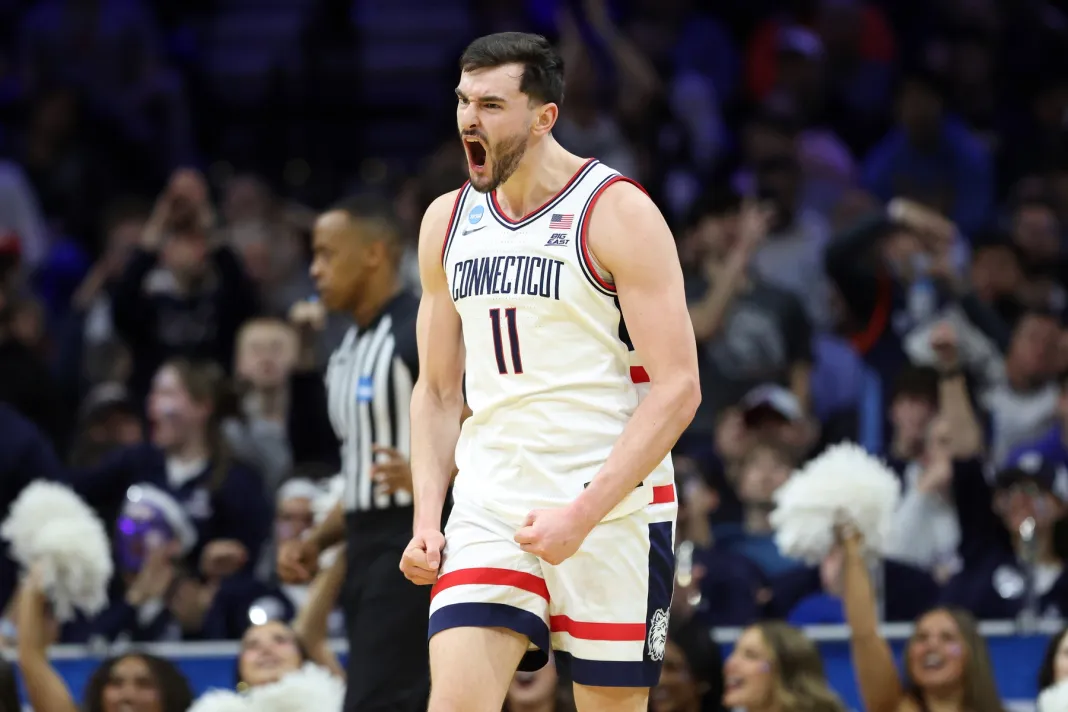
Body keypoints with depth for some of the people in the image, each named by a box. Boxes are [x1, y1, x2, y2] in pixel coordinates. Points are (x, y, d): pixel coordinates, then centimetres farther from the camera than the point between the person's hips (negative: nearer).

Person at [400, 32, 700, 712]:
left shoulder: (617, 213, -8)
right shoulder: (447, 221, 10)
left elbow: (677, 389, -13)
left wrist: (583, 515, -19)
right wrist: (427, 520, 4)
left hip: (612, 506, -4)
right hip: (490, 502, 4)